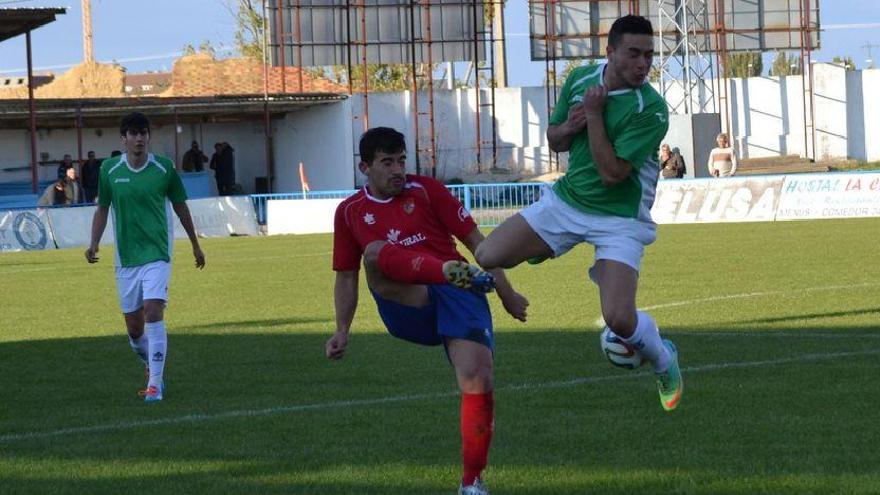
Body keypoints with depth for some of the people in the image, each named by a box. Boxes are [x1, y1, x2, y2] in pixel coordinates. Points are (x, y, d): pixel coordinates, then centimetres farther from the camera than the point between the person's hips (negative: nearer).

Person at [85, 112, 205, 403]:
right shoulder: (109, 170, 0)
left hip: (157, 254, -2)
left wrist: (195, 245, 17)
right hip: (125, 257, 3)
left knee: (153, 313, -19)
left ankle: (155, 385, -17)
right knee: (134, 328, 7)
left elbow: (180, 207, 9)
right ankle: (152, 368, 35)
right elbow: (102, 209, 11)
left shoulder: (164, 168, -3)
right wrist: (94, 244, -3)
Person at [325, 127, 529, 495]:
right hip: (405, 309, 1)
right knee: (376, 252, -28)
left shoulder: (425, 190, 8)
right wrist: (342, 331, 11)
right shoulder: (350, 212, 14)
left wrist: (506, 293, 5)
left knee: (478, 380, -21)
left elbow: (474, 240, 8)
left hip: (456, 297, -1)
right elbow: (346, 277, 21)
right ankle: (456, 271, -50)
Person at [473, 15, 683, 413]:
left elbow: (611, 173, -25)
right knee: (487, 256, -11)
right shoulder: (580, 80, -3)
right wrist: (569, 127, -13)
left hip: (619, 218, -5)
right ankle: (547, 250, 21)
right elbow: (554, 140, 10)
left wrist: (594, 115, -24)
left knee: (619, 319, -19)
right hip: (567, 199, 5)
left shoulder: (651, 110, -21)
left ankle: (664, 361, 14)